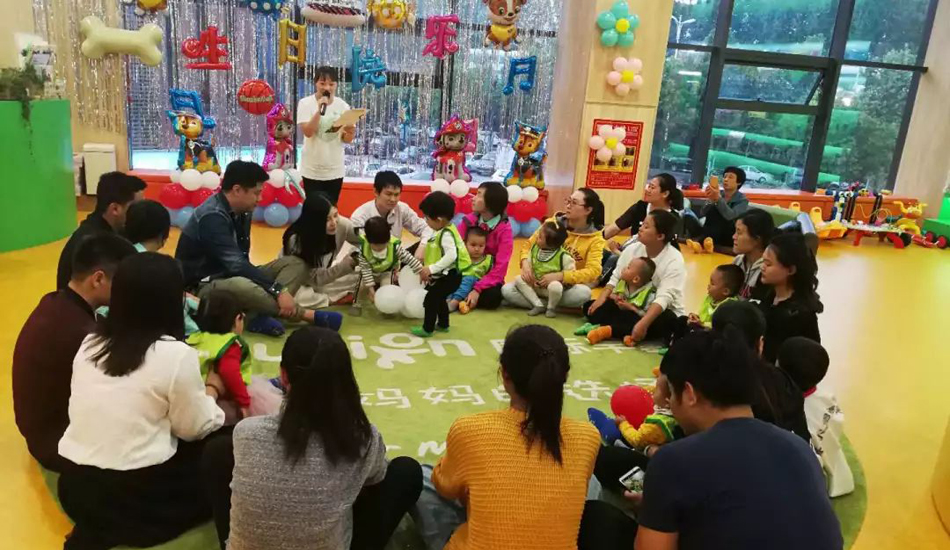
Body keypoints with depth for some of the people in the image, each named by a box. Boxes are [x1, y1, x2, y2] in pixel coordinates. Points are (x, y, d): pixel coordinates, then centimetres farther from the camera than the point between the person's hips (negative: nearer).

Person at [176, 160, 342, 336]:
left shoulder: (242, 212, 4)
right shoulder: (212, 217, -23)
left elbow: (242, 258, 5)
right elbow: (236, 265, -31)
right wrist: (278, 290, -32)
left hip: (232, 276, 9)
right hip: (204, 286, -9)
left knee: (296, 263, -3)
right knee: (240, 286, -41)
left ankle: (263, 316, -27)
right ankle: (308, 315, -24)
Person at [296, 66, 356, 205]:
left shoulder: (343, 106, 1)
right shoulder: (306, 103, -6)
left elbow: (348, 139, 0)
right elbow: (307, 132, -19)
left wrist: (349, 132, -22)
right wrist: (319, 110, -26)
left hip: (335, 170, 3)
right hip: (312, 170, -2)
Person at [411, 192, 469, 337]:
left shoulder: (446, 234, -24)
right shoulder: (441, 232, 6)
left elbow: (451, 255, -35)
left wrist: (432, 269, -32)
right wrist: (429, 271, 14)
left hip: (450, 276, -10)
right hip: (445, 275, 10)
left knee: (430, 299, -4)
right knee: (438, 298, 24)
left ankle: (427, 329, 8)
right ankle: (443, 324, 39)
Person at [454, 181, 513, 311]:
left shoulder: (504, 229, -12)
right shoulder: (468, 220, -1)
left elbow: (500, 268, -18)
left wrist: (477, 289, -27)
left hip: (488, 279, -2)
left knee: (492, 297, -34)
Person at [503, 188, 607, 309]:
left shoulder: (595, 238, -9)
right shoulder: (552, 223, -3)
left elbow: (593, 271, -21)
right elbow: (528, 246, 2)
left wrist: (559, 276, -32)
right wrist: (525, 263, -22)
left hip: (567, 286, -1)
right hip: (541, 281, 1)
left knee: (583, 293, -37)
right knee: (507, 290, -22)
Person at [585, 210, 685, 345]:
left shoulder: (674, 260, -20)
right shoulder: (632, 249, -2)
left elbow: (664, 297, -31)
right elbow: (615, 278, 1)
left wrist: (643, 323, -44)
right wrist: (602, 297, -19)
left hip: (661, 312, -5)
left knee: (665, 321, -41)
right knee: (590, 306, -10)